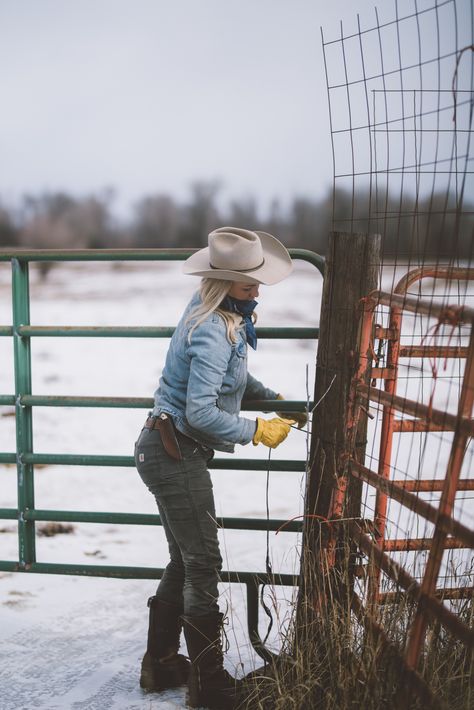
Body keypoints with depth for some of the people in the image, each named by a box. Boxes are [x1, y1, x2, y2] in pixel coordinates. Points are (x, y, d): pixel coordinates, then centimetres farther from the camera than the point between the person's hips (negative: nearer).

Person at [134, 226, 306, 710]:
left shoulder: (222, 319, 9)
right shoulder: (212, 333, -23)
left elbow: (233, 379, 23)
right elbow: (201, 413, -27)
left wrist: (274, 400, 12)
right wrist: (257, 430, -18)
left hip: (166, 450, 10)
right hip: (176, 455, -10)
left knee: (184, 561, 18)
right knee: (203, 565, 0)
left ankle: (161, 665, 32)